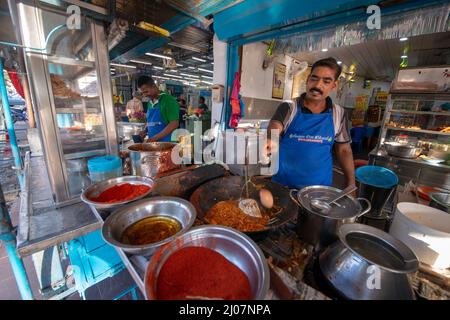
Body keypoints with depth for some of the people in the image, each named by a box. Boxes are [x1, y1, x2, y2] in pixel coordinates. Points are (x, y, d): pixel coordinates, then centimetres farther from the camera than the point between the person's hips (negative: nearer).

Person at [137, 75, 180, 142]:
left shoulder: (168, 100, -9)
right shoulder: (150, 103, 13)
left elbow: (174, 124, -16)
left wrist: (155, 138, -18)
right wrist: (145, 131, 3)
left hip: (166, 142, -6)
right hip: (152, 142, 6)